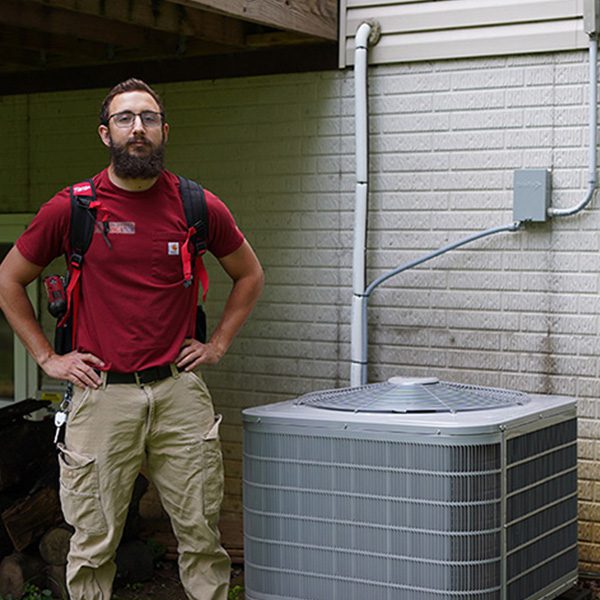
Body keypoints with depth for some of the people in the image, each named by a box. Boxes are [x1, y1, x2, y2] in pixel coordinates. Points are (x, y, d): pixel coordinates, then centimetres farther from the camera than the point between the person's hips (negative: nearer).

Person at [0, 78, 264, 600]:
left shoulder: (199, 207, 2)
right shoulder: (71, 208, -1)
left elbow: (250, 275, 18)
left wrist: (217, 345, 10)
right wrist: (47, 357, 5)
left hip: (180, 391, 1)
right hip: (101, 395, -1)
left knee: (202, 537, 7)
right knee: (94, 545, 6)